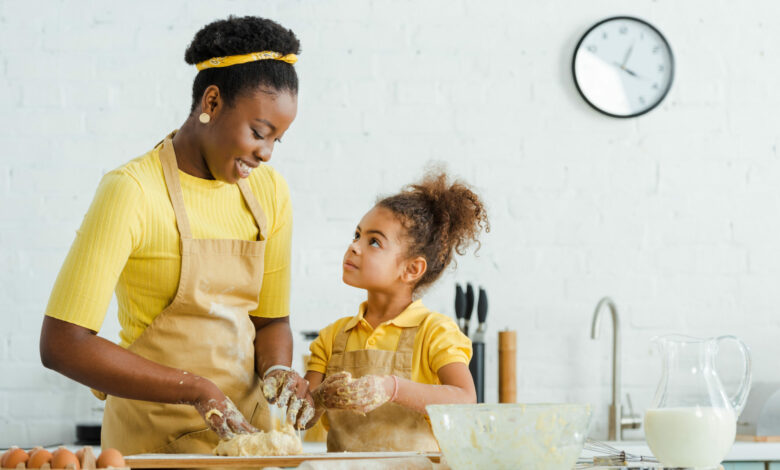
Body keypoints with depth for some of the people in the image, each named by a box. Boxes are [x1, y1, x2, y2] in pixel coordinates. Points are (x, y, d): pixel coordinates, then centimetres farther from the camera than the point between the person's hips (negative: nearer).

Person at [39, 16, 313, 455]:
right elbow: (61, 343, -22)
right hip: (157, 437, -5)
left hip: (245, 428, 6)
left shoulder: (269, 191, 3)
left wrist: (277, 369, -10)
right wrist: (196, 390, -25)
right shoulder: (132, 191, -16)